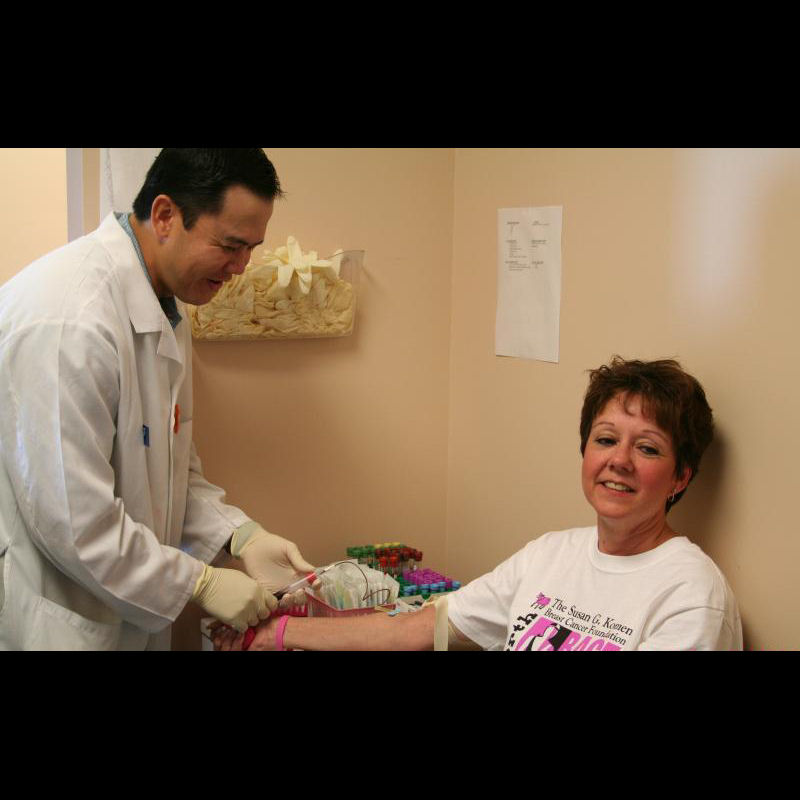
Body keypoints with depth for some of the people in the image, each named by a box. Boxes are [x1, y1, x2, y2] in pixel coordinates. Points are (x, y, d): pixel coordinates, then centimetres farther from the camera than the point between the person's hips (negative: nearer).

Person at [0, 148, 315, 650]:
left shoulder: (167, 311, 6)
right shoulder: (67, 321, -26)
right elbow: (72, 521, -26)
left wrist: (240, 535, -3)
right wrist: (200, 582, -17)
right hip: (50, 624, -8)